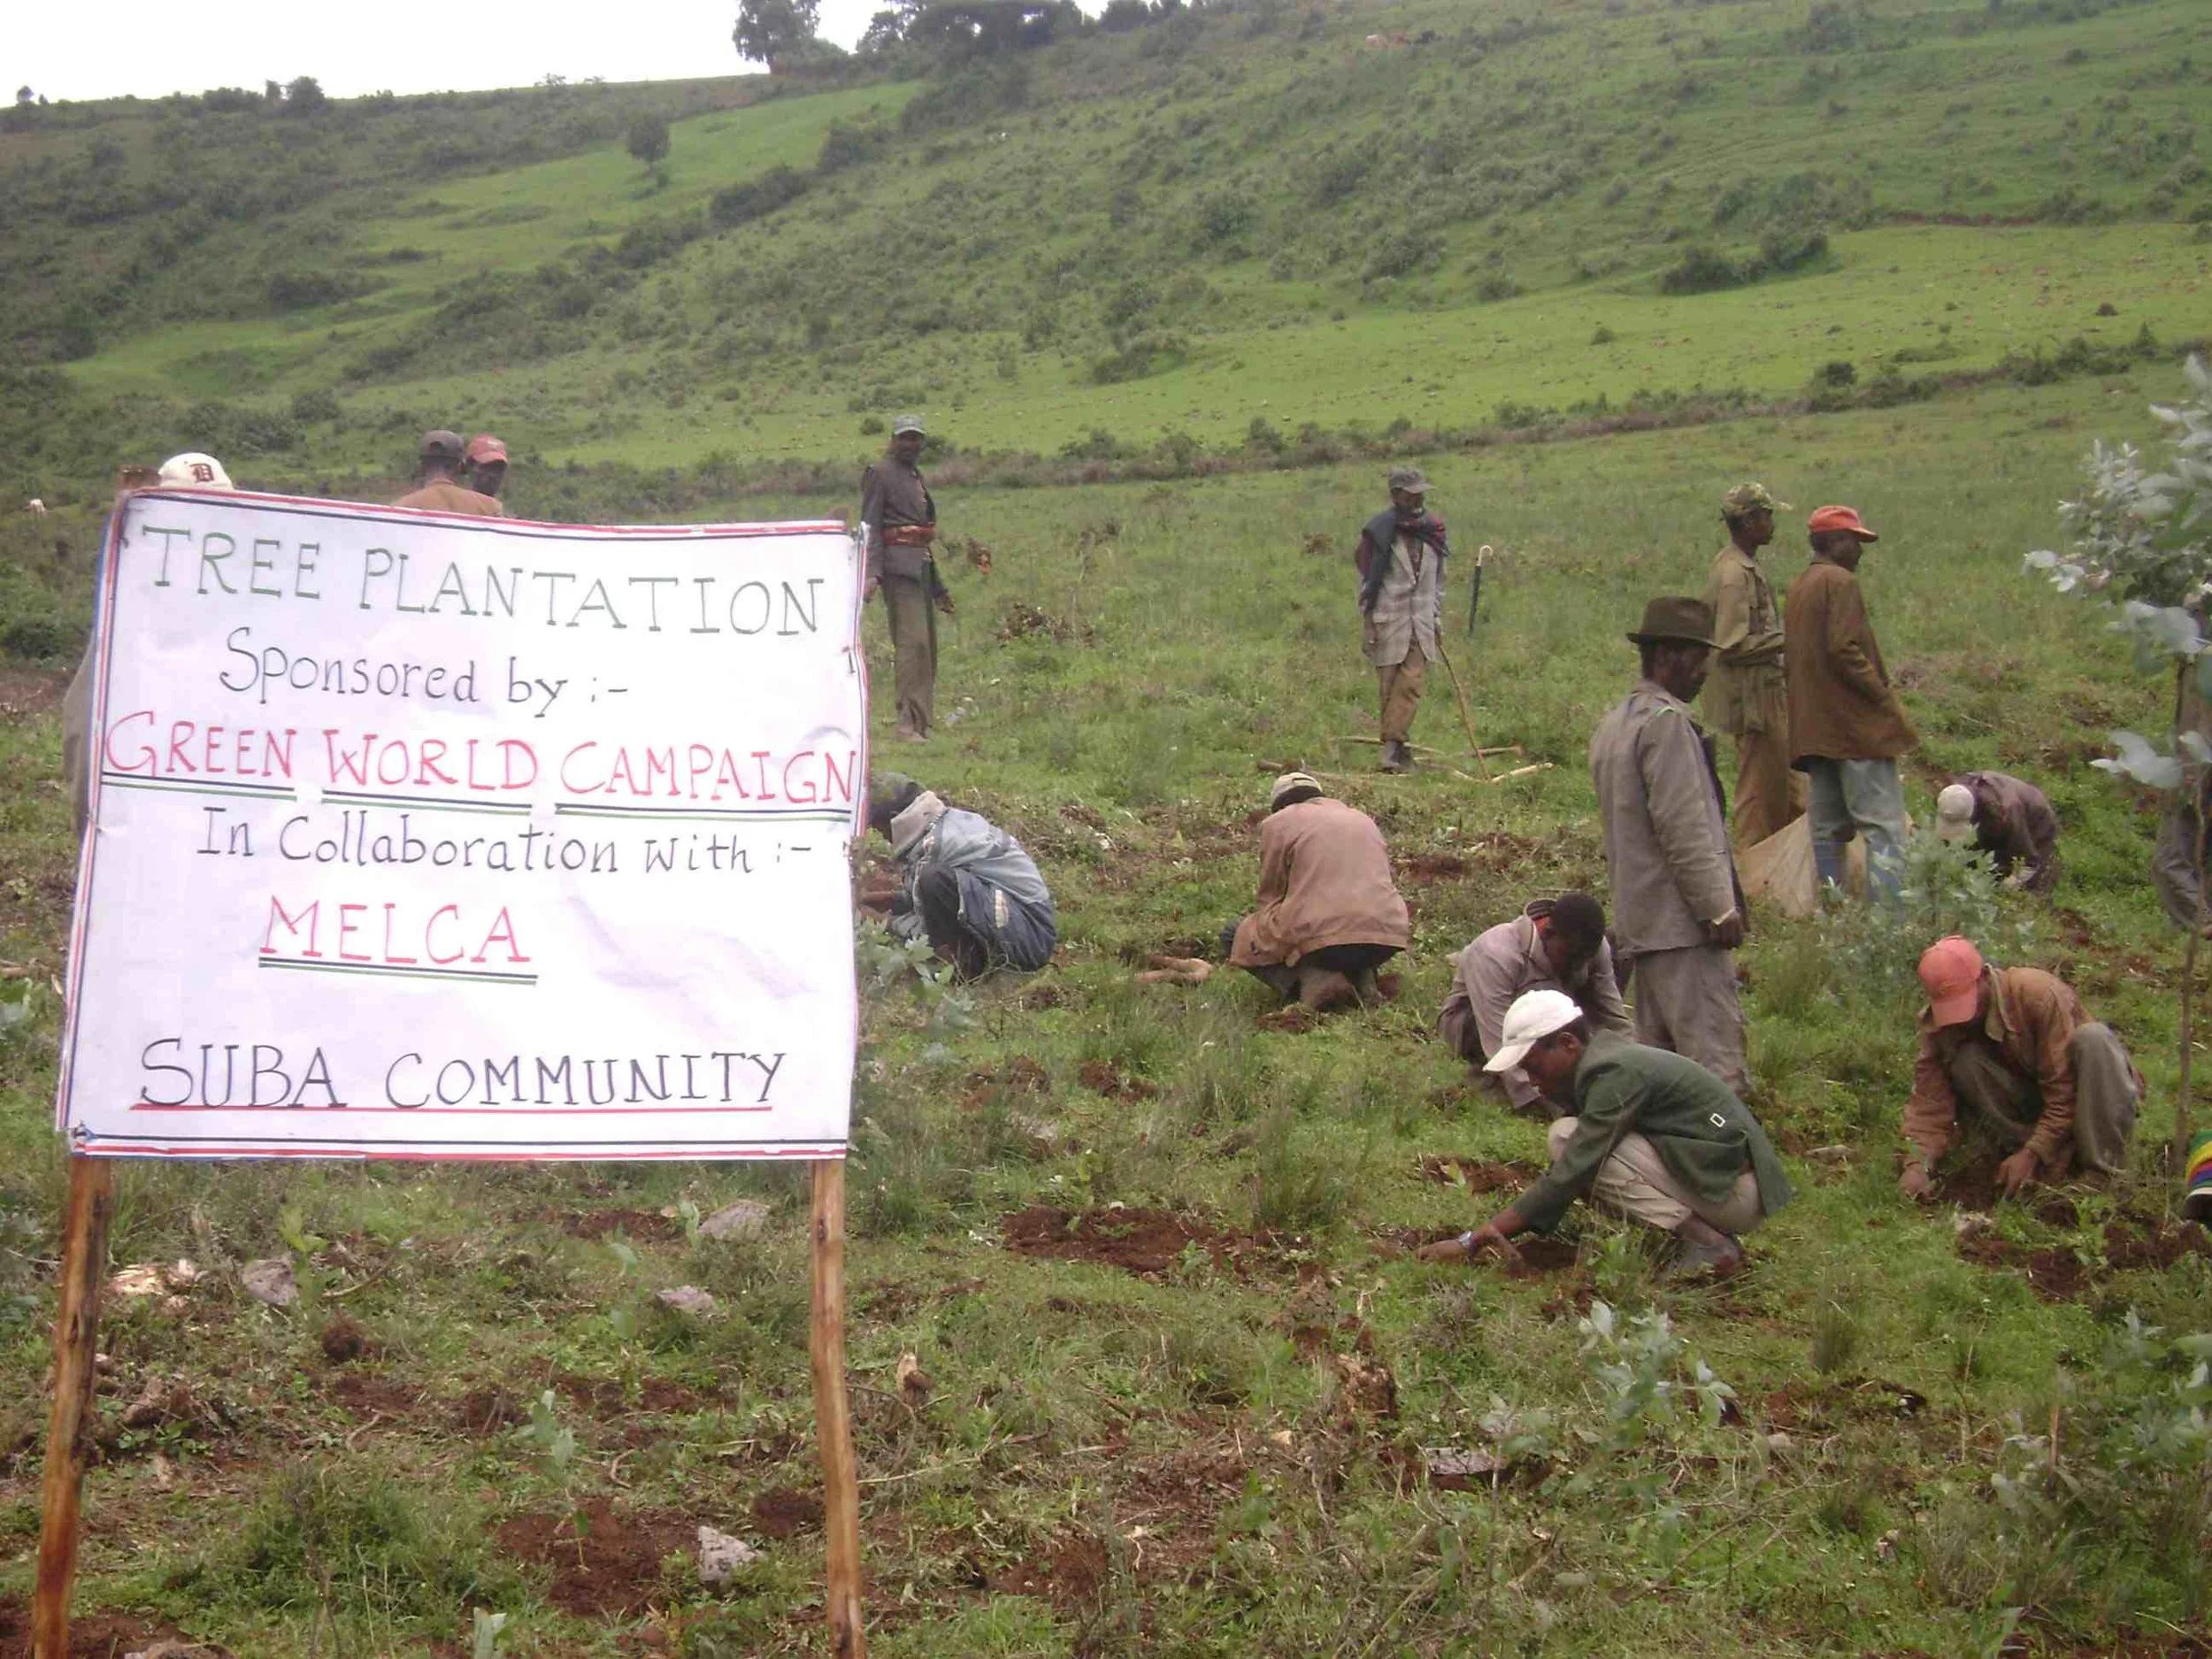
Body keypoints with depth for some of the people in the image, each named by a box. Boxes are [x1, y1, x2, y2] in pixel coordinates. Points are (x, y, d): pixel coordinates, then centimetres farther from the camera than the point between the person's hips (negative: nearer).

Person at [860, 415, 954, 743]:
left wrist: (938, 587, 28)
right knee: (912, 641, -17)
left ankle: (923, 722, 14)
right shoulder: (880, 474, -2)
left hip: (921, 567, 9)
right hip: (897, 566, -9)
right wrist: (873, 573, -23)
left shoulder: (917, 478, 23)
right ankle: (909, 723, -19)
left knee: (927, 647, 9)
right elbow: (870, 526, -10)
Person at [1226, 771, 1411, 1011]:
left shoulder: (1277, 823, 10)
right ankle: (1361, 976, 7)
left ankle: (1311, 978, -7)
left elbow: (1270, 894, 11)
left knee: (1233, 936, 17)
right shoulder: (1364, 819, 28)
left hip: (1321, 937, -6)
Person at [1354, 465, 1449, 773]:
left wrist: (1437, 615, 15)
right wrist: (1369, 623, -7)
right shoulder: (1379, 531, -6)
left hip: (1421, 621, 4)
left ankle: (1393, 746, -8)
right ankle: (1395, 745, 10)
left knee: (1411, 685, -7)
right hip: (1388, 619, -4)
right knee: (1390, 686, 1)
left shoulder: (1432, 528, 10)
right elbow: (1366, 578, -4)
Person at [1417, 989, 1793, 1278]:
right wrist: (1500, 1231, 4)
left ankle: (1706, 1244, -13)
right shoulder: (1601, 1064, 11)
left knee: (1568, 1137, -16)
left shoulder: (1615, 1072, -18)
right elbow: (1568, 1174, 14)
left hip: (1733, 1189, -10)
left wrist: (1473, 1240, -22)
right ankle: (1712, 1237, 6)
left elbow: (1571, 1174, -23)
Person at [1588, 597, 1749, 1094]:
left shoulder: (1612, 725, 19)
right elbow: (1684, 826, -18)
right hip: (1684, 921, -10)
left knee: (1656, 1050, 10)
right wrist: (1720, 907, -16)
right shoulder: (1667, 722, -13)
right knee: (1713, 1054, -11)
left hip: (1639, 917, 10)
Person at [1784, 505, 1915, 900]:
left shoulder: (1798, 588, 18)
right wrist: (1886, 699, -13)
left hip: (1813, 729, 9)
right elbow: (1844, 649, -19)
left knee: (1828, 828, 11)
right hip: (1856, 721, -9)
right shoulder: (1840, 581, -9)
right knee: (1884, 825, -10)